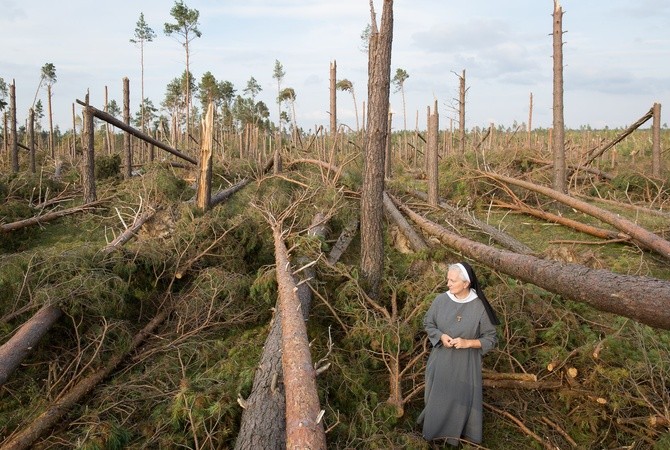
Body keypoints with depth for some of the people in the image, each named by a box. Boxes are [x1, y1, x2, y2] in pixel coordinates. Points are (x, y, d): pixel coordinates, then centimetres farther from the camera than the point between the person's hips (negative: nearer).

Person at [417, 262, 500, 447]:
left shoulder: (479, 307, -18)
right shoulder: (441, 300, -12)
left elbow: (491, 338, -8)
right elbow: (428, 322, 3)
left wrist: (468, 343, -23)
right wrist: (441, 336, -15)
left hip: (465, 362, -2)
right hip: (441, 358, 2)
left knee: (461, 396, 10)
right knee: (438, 393, 17)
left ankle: (454, 434, 35)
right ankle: (434, 427, 43)